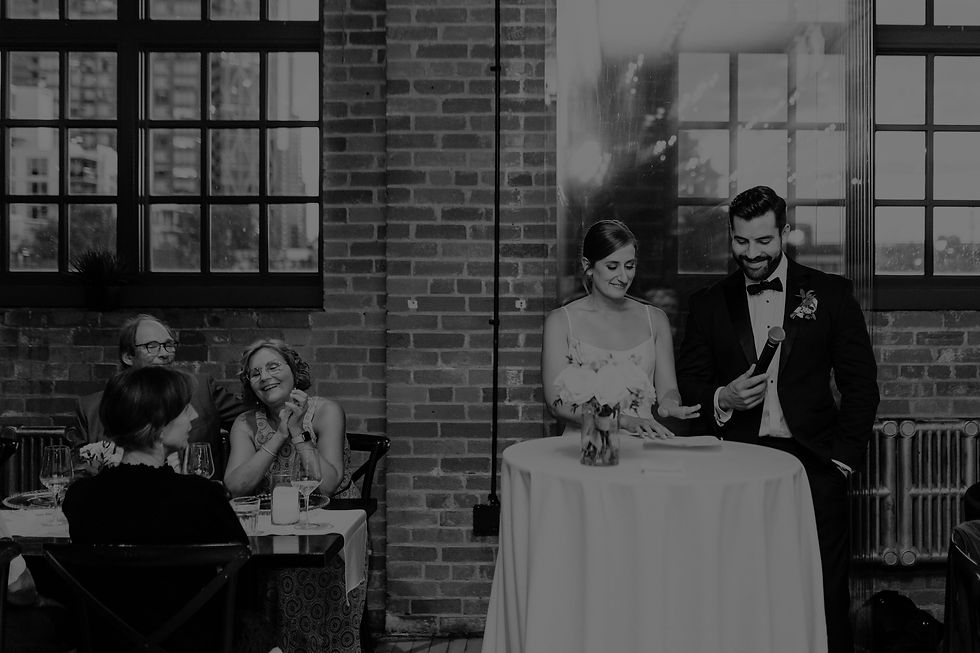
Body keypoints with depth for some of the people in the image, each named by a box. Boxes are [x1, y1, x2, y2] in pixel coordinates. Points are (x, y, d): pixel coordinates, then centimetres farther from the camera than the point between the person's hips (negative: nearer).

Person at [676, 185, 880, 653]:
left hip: (814, 463, 0)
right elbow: (689, 386, 11)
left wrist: (842, 459, -1)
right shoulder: (708, 304, 11)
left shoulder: (830, 294, 7)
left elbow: (860, 383, 7)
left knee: (825, 598, 0)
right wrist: (723, 399, -10)